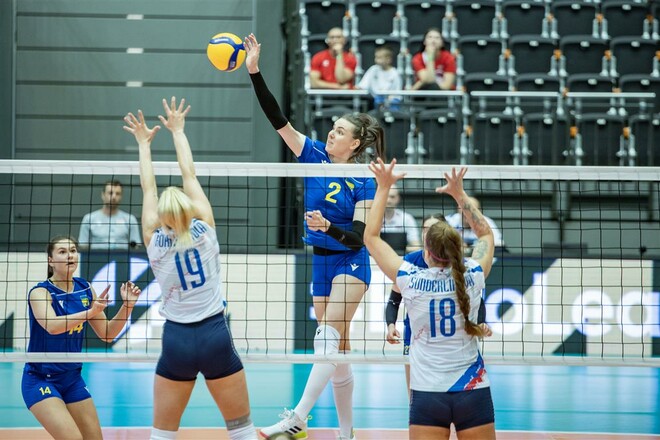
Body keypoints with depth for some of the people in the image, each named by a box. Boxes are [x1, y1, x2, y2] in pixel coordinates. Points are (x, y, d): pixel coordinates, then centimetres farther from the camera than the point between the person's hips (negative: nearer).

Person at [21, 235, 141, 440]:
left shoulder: (85, 289, 2)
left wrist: (126, 306, -9)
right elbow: (52, 325, -35)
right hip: (40, 380, -6)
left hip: (73, 379, 7)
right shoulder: (40, 292, -15)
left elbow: (107, 334, 7)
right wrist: (90, 312, -47)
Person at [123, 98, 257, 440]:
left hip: (177, 339, 0)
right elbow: (189, 175, 6)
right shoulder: (204, 229, -5)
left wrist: (144, 143, 22)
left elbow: (148, 187, 10)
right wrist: (177, 130, 16)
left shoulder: (154, 241, -4)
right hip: (216, 335, 0)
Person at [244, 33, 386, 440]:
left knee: (330, 337, -20)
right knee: (337, 349, 10)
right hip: (319, 262, 5)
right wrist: (254, 71, -15)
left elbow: (358, 236, -15)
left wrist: (328, 226, -34)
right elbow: (277, 119, -7)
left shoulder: (364, 183, -11)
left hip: (350, 263, -5)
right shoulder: (314, 155, 0)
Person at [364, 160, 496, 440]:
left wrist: (383, 188, 11)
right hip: (473, 391, 1)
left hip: (428, 394, -1)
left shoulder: (411, 281, -6)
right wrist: (459, 194, 23)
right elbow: (486, 233, 19)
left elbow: (371, 237, 6)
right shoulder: (472, 277, -2)